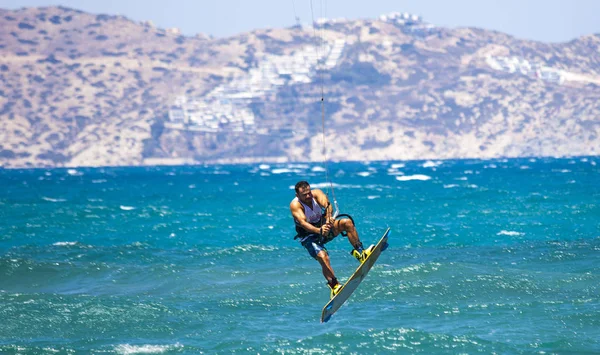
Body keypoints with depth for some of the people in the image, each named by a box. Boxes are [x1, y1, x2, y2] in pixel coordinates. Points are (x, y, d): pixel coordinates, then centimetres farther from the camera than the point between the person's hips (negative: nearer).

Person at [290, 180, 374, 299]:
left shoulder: (316, 193, -11)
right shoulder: (295, 205, -22)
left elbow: (327, 204, -30)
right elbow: (303, 223, -37)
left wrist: (329, 217, -53)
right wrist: (319, 230, -55)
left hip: (323, 225, 5)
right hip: (309, 236, -5)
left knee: (347, 222, -18)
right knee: (323, 257, -29)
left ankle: (360, 253, -18)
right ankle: (335, 286, -28)